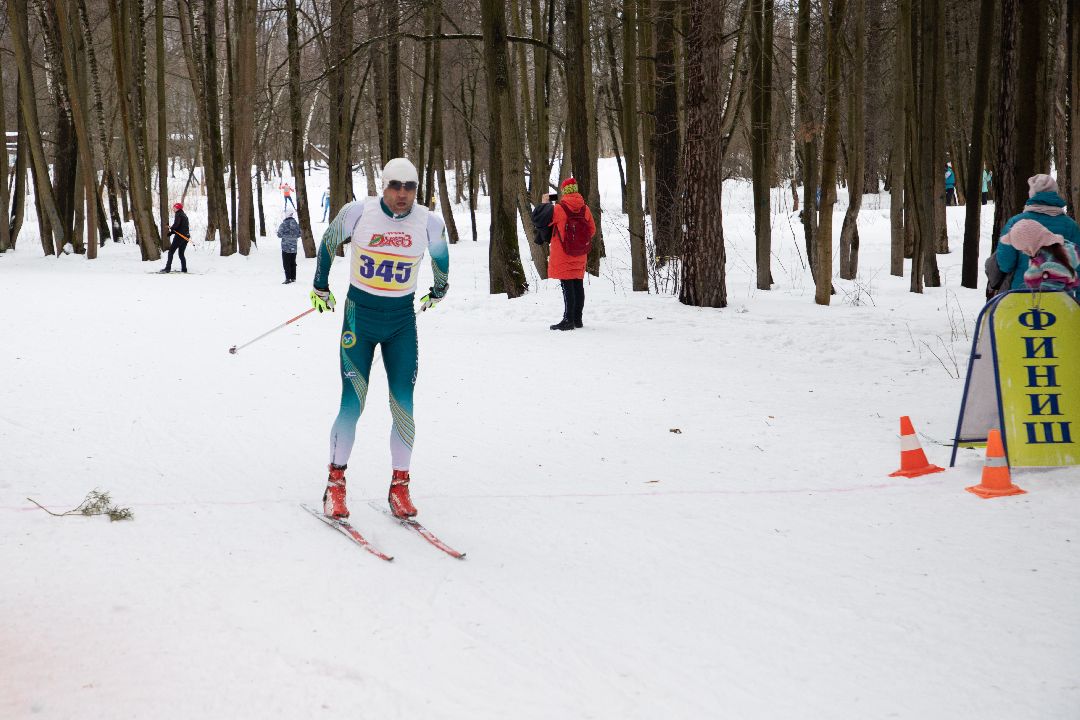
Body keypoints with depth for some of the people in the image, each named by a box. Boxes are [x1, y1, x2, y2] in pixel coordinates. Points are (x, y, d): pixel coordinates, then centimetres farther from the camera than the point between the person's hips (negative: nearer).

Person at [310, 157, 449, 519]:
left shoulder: (429, 222, -7)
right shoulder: (358, 212, -11)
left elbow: (440, 254, 15)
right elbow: (328, 243, 7)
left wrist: (438, 290, 30)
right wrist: (320, 286, 17)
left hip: (402, 320, 2)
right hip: (360, 313, -2)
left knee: (403, 405, -2)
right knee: (352, 404, -7)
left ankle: (399, 486, 10)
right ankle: (335, 483, 6)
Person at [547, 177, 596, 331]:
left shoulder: (559, 208, -13)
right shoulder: (585, 209, 0)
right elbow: (592, 230, 6)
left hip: (562, 255, -5)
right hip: (580, 255, 5)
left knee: (567, 286, -5)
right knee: (578, 285, 11)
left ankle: (568, 320, -7)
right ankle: (577, 319, 18)